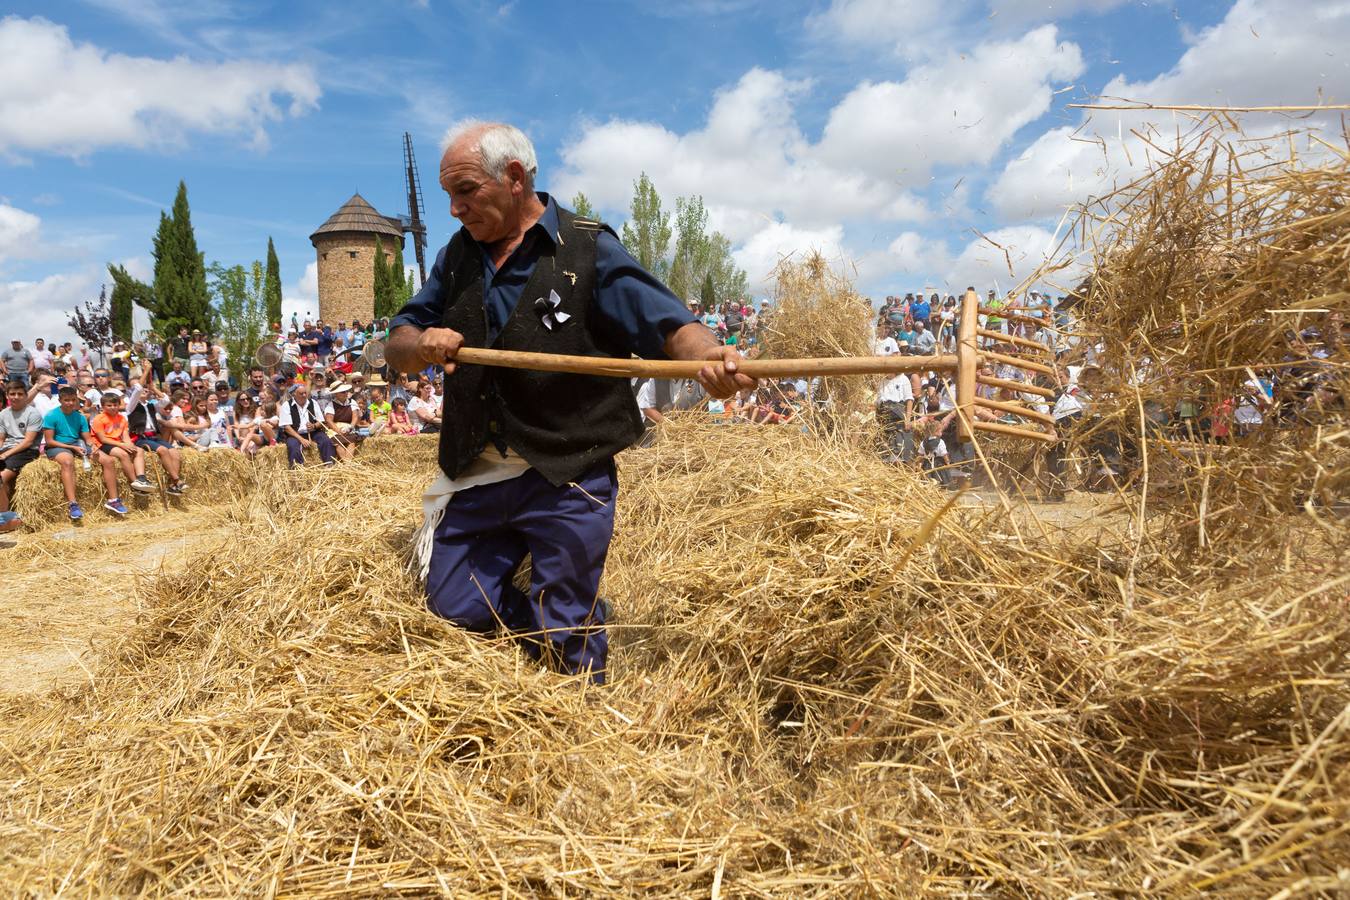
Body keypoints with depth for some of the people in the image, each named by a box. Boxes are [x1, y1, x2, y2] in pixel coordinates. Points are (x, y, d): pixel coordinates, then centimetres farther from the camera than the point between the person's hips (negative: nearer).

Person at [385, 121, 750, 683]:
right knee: (454, 613, 8)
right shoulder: (457, 258, 11)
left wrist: (707, 355, -38)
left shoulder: (590, 251, -5)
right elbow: (396, 349, 13)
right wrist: (422, 345, -12)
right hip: (475, 478, 5)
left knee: (567, 647, 1)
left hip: (566, 482, -5)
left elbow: (669, 324, -14)